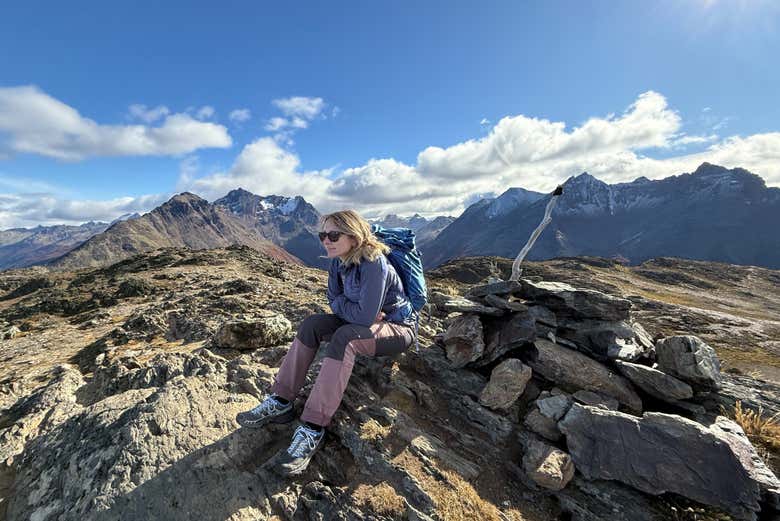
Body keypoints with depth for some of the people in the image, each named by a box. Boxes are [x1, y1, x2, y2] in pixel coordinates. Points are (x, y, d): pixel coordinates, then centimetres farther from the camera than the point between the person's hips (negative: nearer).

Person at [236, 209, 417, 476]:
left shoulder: (373, 263, -28)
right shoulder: (338, 262, -3)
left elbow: (365, 315, -32)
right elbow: (335, 302, 3)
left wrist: (341, 304, -12)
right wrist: (363, 313, -15)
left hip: (398, 328, -8)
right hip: (369, 321, 8)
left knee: (343, 338, -33)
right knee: (312, 323, -10)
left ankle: (313, 429, -24)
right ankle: (281, 402, -4)